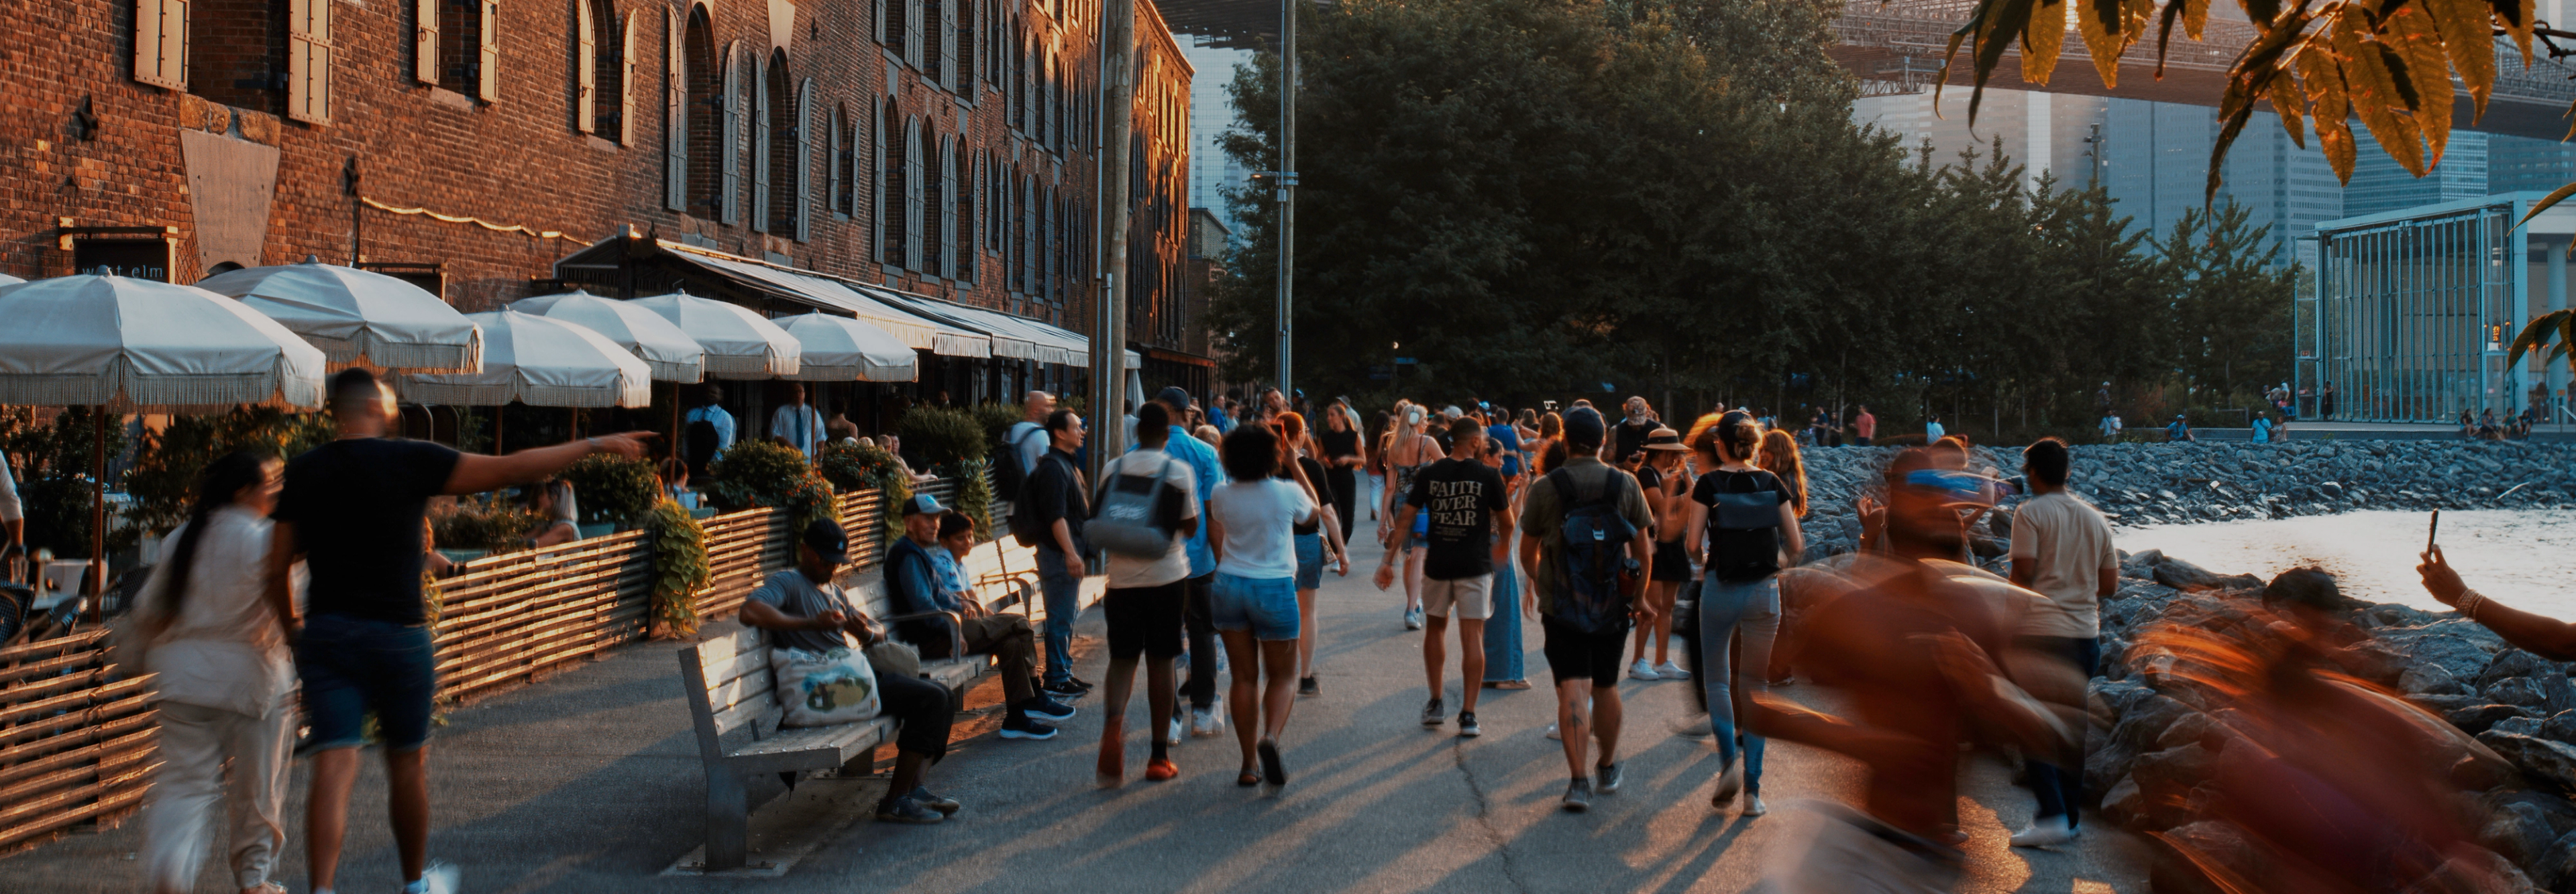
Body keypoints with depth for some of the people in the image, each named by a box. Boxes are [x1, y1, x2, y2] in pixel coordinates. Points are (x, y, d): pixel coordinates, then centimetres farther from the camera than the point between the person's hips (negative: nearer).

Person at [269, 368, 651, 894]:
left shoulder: (302, 473, 5)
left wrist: (294, 634, 21)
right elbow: (512, 470, -6)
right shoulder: (411, 462, -6)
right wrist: (594, 445, 1)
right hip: (398, 634, -3)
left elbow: (277, 569, 7)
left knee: (334, 769, -3)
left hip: (326, 633, 3)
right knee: (407, 763, 14)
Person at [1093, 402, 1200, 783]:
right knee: (1160, 660, 7)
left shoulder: (1112, 469, 1)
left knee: (1122, 657, 8)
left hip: (1122, 576, 1)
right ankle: (1160, 757, 11)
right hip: (1168, 576, -1)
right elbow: (1191, 528, 1)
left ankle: (1114, 717, -25)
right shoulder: (1181, 471, -5)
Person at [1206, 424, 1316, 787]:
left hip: (1229, 585, 3)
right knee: (1282, 676, 9)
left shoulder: (1222, 496, -3)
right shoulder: (1287, 493, -11)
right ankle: (1270, 737, -19)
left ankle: (1249, 765, 8)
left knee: (1244, 677, 9)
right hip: (1274, 589, -3)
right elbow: (1311, 514, 12)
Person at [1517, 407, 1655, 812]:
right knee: (1606, 688, 17)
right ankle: (1607, 769, 33)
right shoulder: (1625, 484, -2)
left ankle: (1579, 780, -17)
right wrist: (1640, 597, 18)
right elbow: (1643, 550, 3)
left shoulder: (1544, 488, -6)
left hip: (1561, 607, -2)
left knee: (1572, 691, -6)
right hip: (1612, 602, 2)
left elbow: (1528, 554, 3)